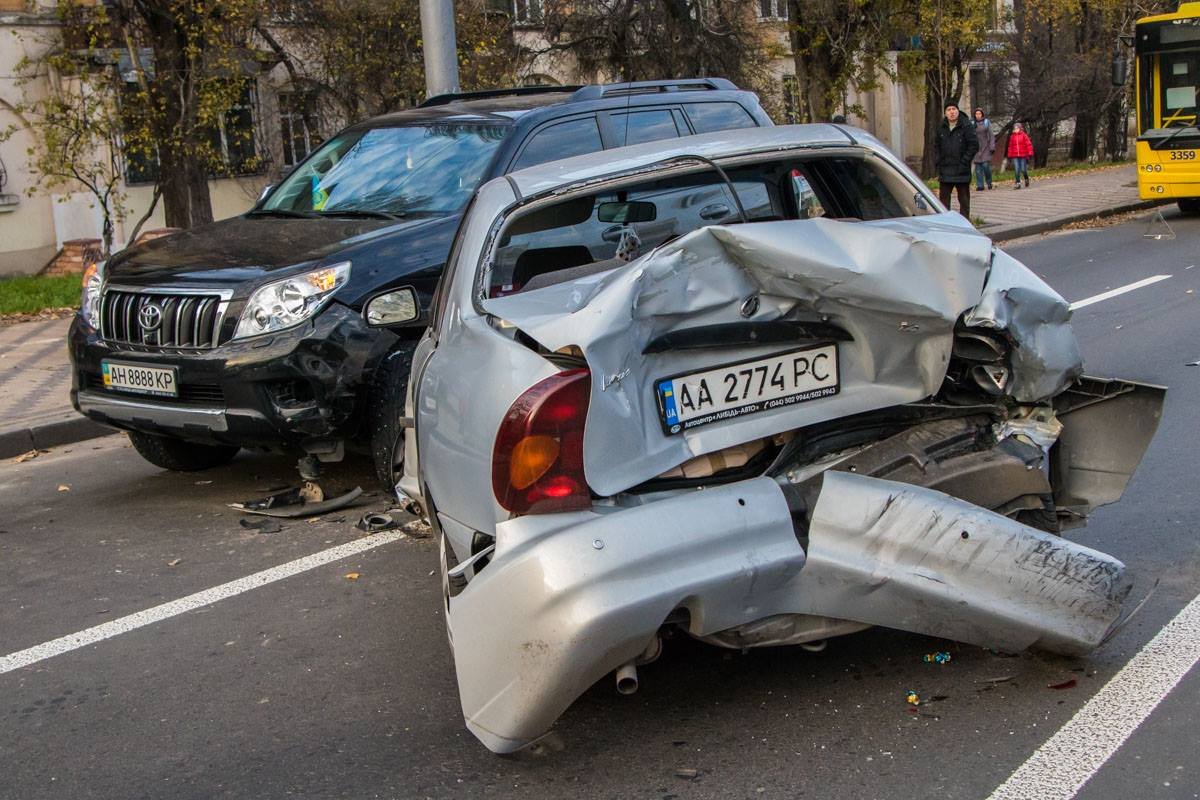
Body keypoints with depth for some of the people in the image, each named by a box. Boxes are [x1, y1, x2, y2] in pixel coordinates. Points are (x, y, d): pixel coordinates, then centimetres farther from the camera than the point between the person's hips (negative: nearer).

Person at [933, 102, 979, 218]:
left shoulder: (966, 126, -5)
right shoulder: (941, 128, 9)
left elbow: (974, 145, -8)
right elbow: (936, 146, 16)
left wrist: (964, 161, -13)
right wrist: (937, 162, 4)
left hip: (961, 171, -4)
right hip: (945, 171, 4)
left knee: (964, 198, 4)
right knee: (944, 197, 7)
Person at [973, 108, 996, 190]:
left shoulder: (987, 122, 3)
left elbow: (991, 135, 1)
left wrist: (992, 147, -7)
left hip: (985, 147, -2)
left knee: (986, 165, -12)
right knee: (978, 168, -1)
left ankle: (989, 182, 9)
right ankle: (980, 185, 3)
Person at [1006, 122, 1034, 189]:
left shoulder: (1024, 135, -1)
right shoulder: (1012, 136, 7)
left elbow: (1029, 144, -1)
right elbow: (1010, 146, 13)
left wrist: (1029, 154, -5)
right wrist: (1009, 155, 12)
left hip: (1023, 156, -2)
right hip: (1015, 156, 2)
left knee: (1023, 170, -1)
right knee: (1016, 170, -6)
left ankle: (1026, 179, 27)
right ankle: (1018, 183, -1)